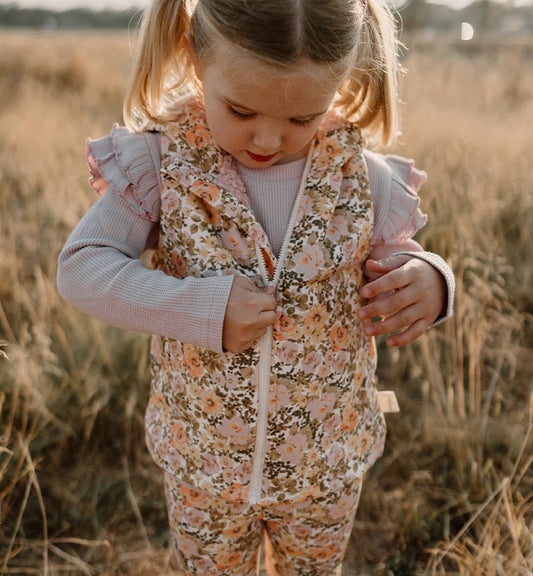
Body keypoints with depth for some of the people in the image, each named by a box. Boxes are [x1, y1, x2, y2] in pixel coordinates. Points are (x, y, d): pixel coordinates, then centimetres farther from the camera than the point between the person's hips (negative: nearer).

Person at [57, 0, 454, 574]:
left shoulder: (362, 177, -15)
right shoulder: (163, 161, -18)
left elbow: (394, 266, -2)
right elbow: (80, 267, -18)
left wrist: (426, 280, -27)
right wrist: (200, 309, -30)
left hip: (327, 462, 2)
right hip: (201, 458, -1)